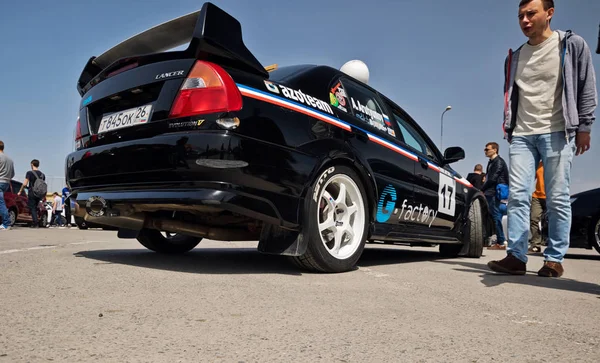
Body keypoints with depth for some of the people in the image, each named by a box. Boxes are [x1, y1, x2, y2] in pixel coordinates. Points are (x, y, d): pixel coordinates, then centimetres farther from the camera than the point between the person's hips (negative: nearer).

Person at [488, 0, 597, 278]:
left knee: (557, 199, -3)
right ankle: (516, 257, -6)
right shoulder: (515, 58, 16)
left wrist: (584, 127, -3)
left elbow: (587, 88, 3)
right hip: (522, 136, 4)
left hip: (557, 133, -3)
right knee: (517, 196, -6)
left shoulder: (572, 45, 4)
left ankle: (555, 259, 5)